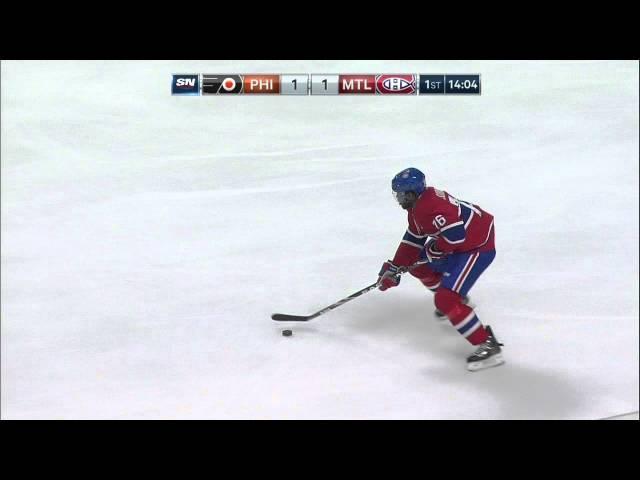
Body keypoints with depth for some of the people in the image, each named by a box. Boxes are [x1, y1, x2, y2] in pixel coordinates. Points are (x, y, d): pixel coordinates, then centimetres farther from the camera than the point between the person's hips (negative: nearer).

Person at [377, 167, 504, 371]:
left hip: (478, 246, -11)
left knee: (446, 300, -17)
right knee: (418, 265, 20)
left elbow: (456, 235, -32)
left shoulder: (430, 207, -26)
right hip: (462, 241, 11)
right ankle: (457, 299, 39)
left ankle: (488, 346, -12)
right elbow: (412, 240, 14)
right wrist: (394, 268, 12)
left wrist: (435, 249, -14)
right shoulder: (418, 205, 7)